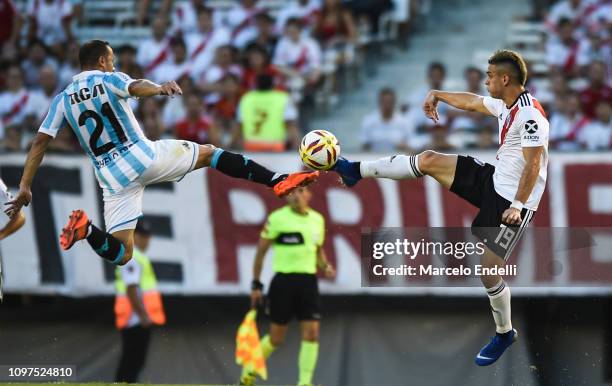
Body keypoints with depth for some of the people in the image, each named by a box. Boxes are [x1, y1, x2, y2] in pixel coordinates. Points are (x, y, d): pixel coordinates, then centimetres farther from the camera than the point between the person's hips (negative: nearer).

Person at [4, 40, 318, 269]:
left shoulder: (63, 99, 12)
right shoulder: (109, 80, 1)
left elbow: (40, 142, 7)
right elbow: (136, 87, -23)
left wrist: (25, 187, 8)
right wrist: (159, 89, -45)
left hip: (113, 179, 3)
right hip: (145, 157, -3)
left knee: (120, 254, 7)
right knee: (208, 153, 15)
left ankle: (87, 229, -23)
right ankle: (276, 181, 3)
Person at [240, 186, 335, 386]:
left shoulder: (317, 219, 9)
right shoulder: (277, 218, -5)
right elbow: (261, 251, 0)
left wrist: (326, 267, 2)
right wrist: (256, 284, -2)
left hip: (308, 281, 4)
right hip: (283, 280, -4)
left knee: (312, 333, -9)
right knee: (276, 338, 4)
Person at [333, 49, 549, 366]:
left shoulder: (530, 115, -25)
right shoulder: (504, 105, 4)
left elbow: (533, 165, -25)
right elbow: (471, 102, 24)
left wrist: (518, 206, -26)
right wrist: (437, 95, 30)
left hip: (512, 199, -9)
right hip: (493, 179, 9)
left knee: (489, 269, -9)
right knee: (429, 160, 4)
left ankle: (504, 333, 13)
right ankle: (357, 171, 15)